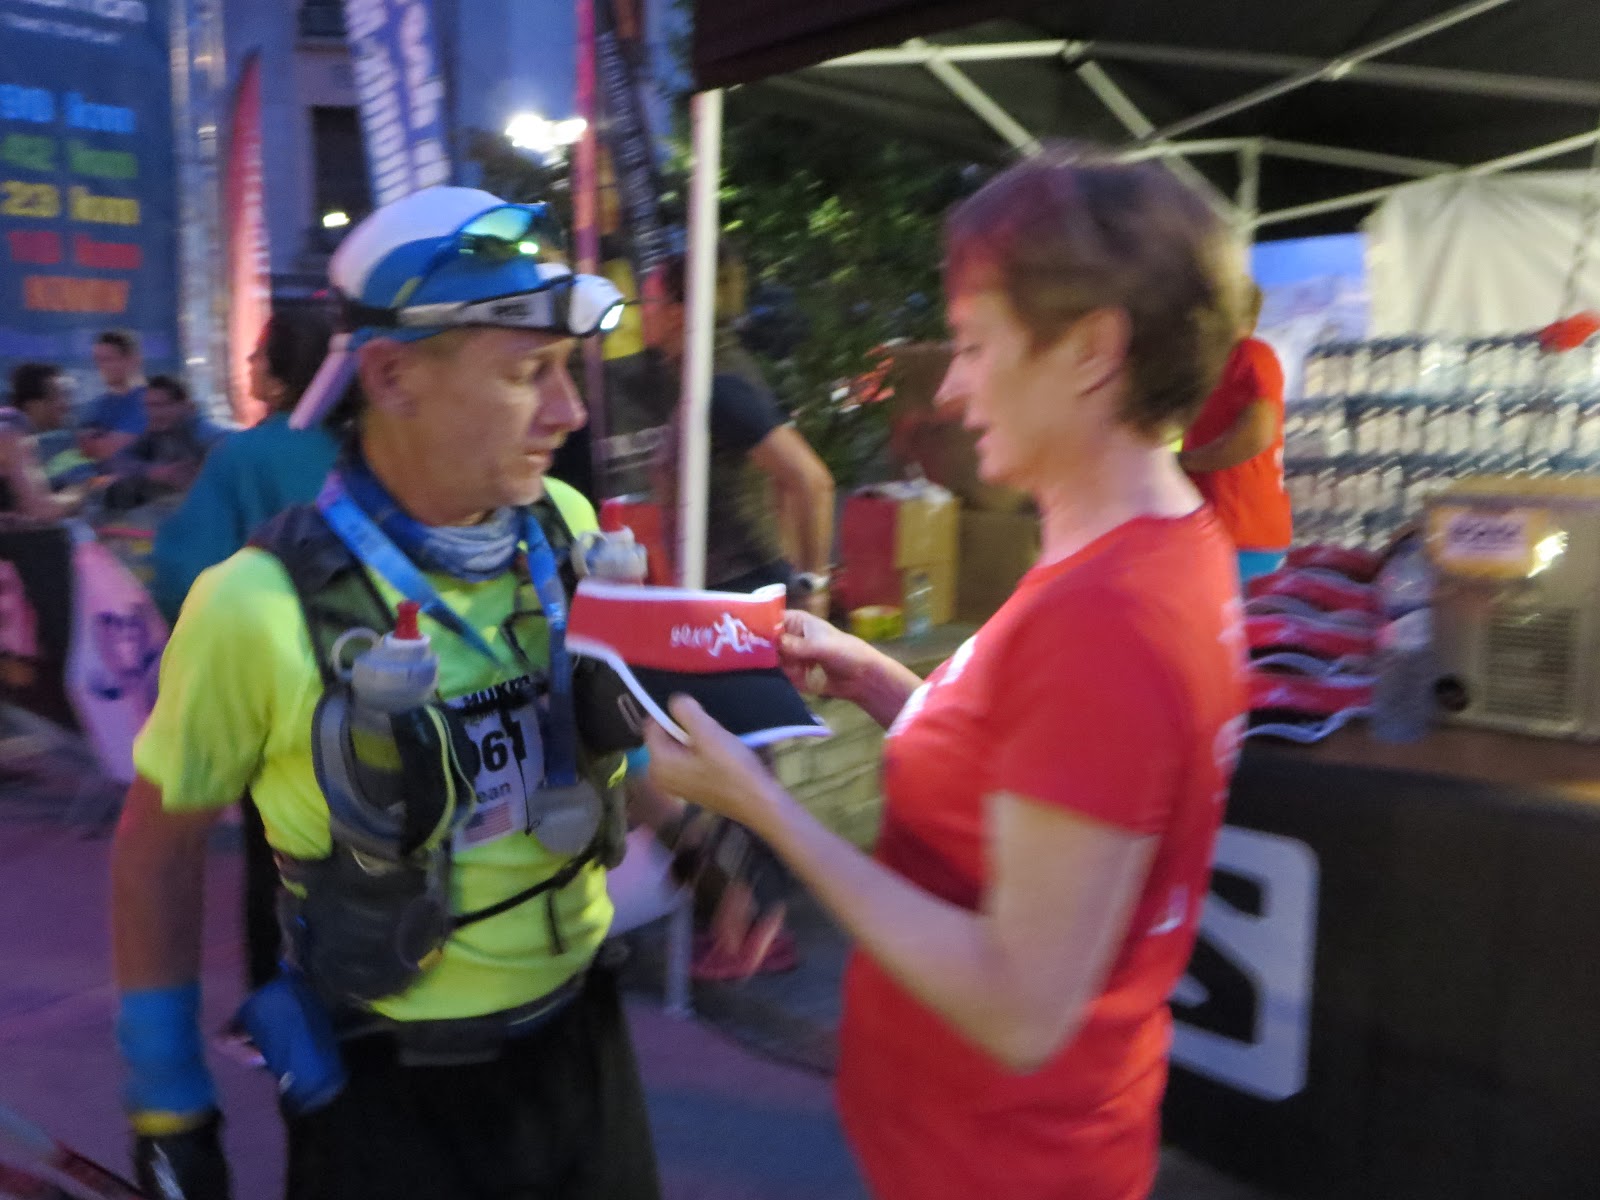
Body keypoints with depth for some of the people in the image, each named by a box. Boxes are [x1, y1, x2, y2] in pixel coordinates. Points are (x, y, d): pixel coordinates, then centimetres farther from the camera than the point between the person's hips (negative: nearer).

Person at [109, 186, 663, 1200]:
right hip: (387, 1088, -4)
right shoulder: (262, 607, -21)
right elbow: (159, 846, -7)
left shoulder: (569, 529, -8)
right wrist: (169, 1105, -1)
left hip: (580, 1036, 4)